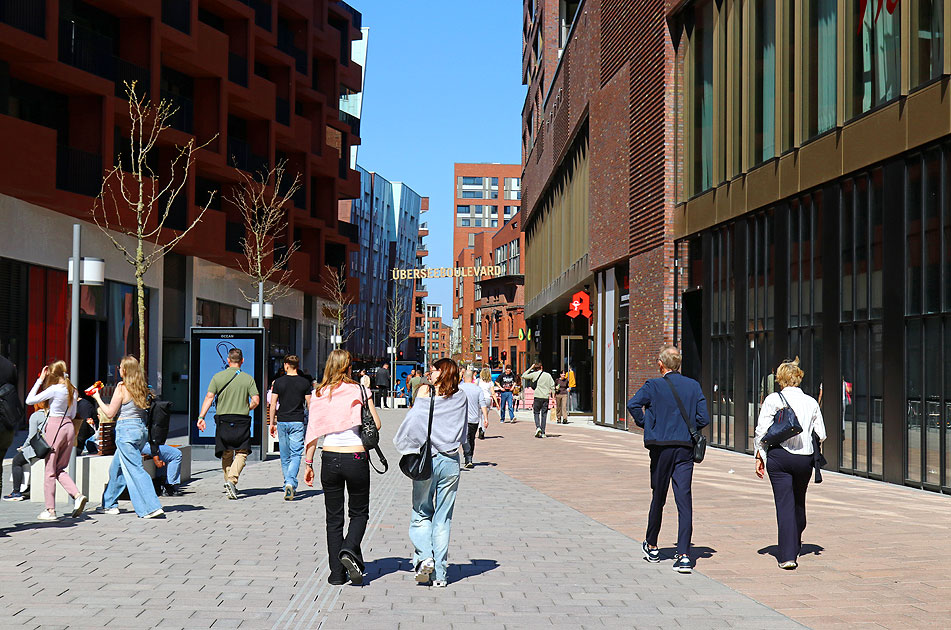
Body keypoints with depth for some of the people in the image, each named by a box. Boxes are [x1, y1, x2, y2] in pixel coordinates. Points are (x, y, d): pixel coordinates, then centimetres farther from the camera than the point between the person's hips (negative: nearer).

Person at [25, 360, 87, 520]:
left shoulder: (54, 389, -12)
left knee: (50, 470, 3)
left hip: (55, 426, -6)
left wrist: (40, 380, -6)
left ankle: (50, 510, 5)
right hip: (69, 427, 6)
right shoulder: (73, 390, 8)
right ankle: (77, 495, -5)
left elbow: (29, 400, -9)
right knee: (60, 469, 16)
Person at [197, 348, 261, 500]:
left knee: (226, 454, 14)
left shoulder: (217, 377, 2)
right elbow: (256, 400, -6)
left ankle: (228, 481, 19)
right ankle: (232, 480, -17)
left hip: (223, 420, 2)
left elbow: (209, 397, -6)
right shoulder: (248, 378, -1)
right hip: (242, 421, -2)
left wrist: (201, 417, -7)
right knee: (241, 452, 2)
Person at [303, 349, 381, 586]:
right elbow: (376, 424, -3)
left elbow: (312, 432, 1)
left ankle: (337, 573, 10)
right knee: (359, 513, 14)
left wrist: (308, 464, 8)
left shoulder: (319, 394, 1)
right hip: (357, 458, -2)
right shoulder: (360, 391, -4)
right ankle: (350, 550, -13)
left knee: (334, 518, 11)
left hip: (330, 458, 2)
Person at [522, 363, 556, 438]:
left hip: (538, 397, -2)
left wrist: (530, 368, 15)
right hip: (546, 397, 2)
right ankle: (542, 433, 4)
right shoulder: (548, 375, 7)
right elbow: (552, 386, 5)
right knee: (544, 414, 6)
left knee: (536, 412, 10)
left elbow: (523, 376, 9)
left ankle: (538, 427, -13)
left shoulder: (534, 374, 0)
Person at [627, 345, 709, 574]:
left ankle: (652, 547, 30)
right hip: (685, 448, 1)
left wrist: (644, 424, -2)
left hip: (661, 447, -1)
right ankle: (684, 555, -11)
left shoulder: (654, 386, -4)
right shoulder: (693, 386, 4)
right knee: (684, 501, -2)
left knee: (658, 498, 14)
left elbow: (633, 404, -17)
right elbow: (703, 419, 2)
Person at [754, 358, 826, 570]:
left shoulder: (773, 400, -3)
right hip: (805, 458, 3)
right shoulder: (811, 402, 6)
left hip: (779, 456, -3)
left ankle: (788, 555, -8)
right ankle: (796, 545, 38)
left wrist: (759, 457, 3)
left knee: (785, 504, -3)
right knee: (799, 502, 21)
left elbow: (761, 432, -5)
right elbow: (821, 435, 9)